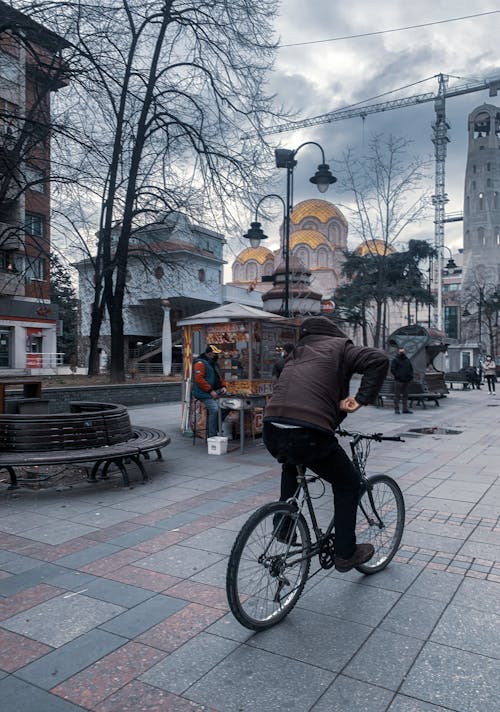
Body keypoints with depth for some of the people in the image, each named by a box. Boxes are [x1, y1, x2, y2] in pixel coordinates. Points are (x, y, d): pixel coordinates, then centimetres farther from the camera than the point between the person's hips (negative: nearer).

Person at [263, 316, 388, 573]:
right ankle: (345, 553, 24)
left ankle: (283, 527, 36)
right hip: (308, 433, -5)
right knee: (347, 483, 18)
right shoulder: (339, 346, 14)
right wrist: (361, 398, 0)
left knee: (292, 465, 39)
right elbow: (379, 360, -2)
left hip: (271, 432, 6)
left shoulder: (296, 353, 30)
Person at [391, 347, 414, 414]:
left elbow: (411, 369, 22)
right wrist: (397, 376, -16)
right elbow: (392, 369, -8)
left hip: (406, 381, 6)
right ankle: (396, 409, 0)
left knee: (405, 395, 9)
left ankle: (405, 409, 14)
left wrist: (411, 375, 6)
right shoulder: (395, 360, -1)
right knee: (397, 395, -4)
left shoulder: (407, 360, 17)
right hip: (398, 381, -6)